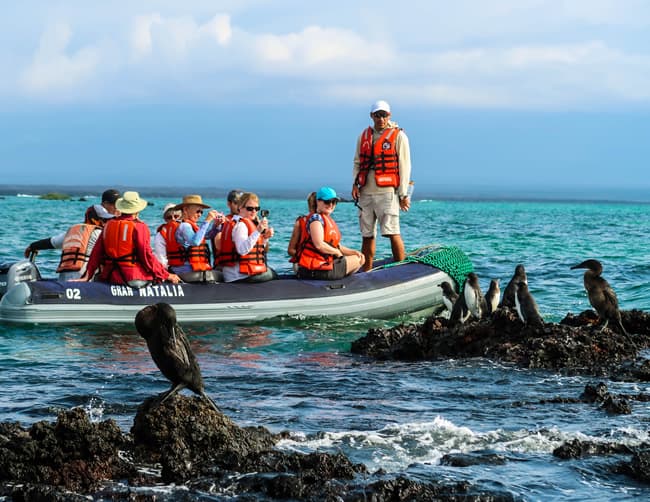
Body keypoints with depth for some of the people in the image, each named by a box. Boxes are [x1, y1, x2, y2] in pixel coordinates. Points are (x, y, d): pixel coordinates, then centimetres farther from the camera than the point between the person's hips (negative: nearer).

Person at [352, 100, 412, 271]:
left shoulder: (398, 136, 0)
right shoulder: (364, 136, 15)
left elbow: (404, 166, -1)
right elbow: (357, 163, 21)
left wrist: (403, 194, -6)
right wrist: (355, 183, 4)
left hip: (386, 192, -5)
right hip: (365, 192, 5)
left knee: (392, 232, -13)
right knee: (367, 235, 7)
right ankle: (366, 271, 12)